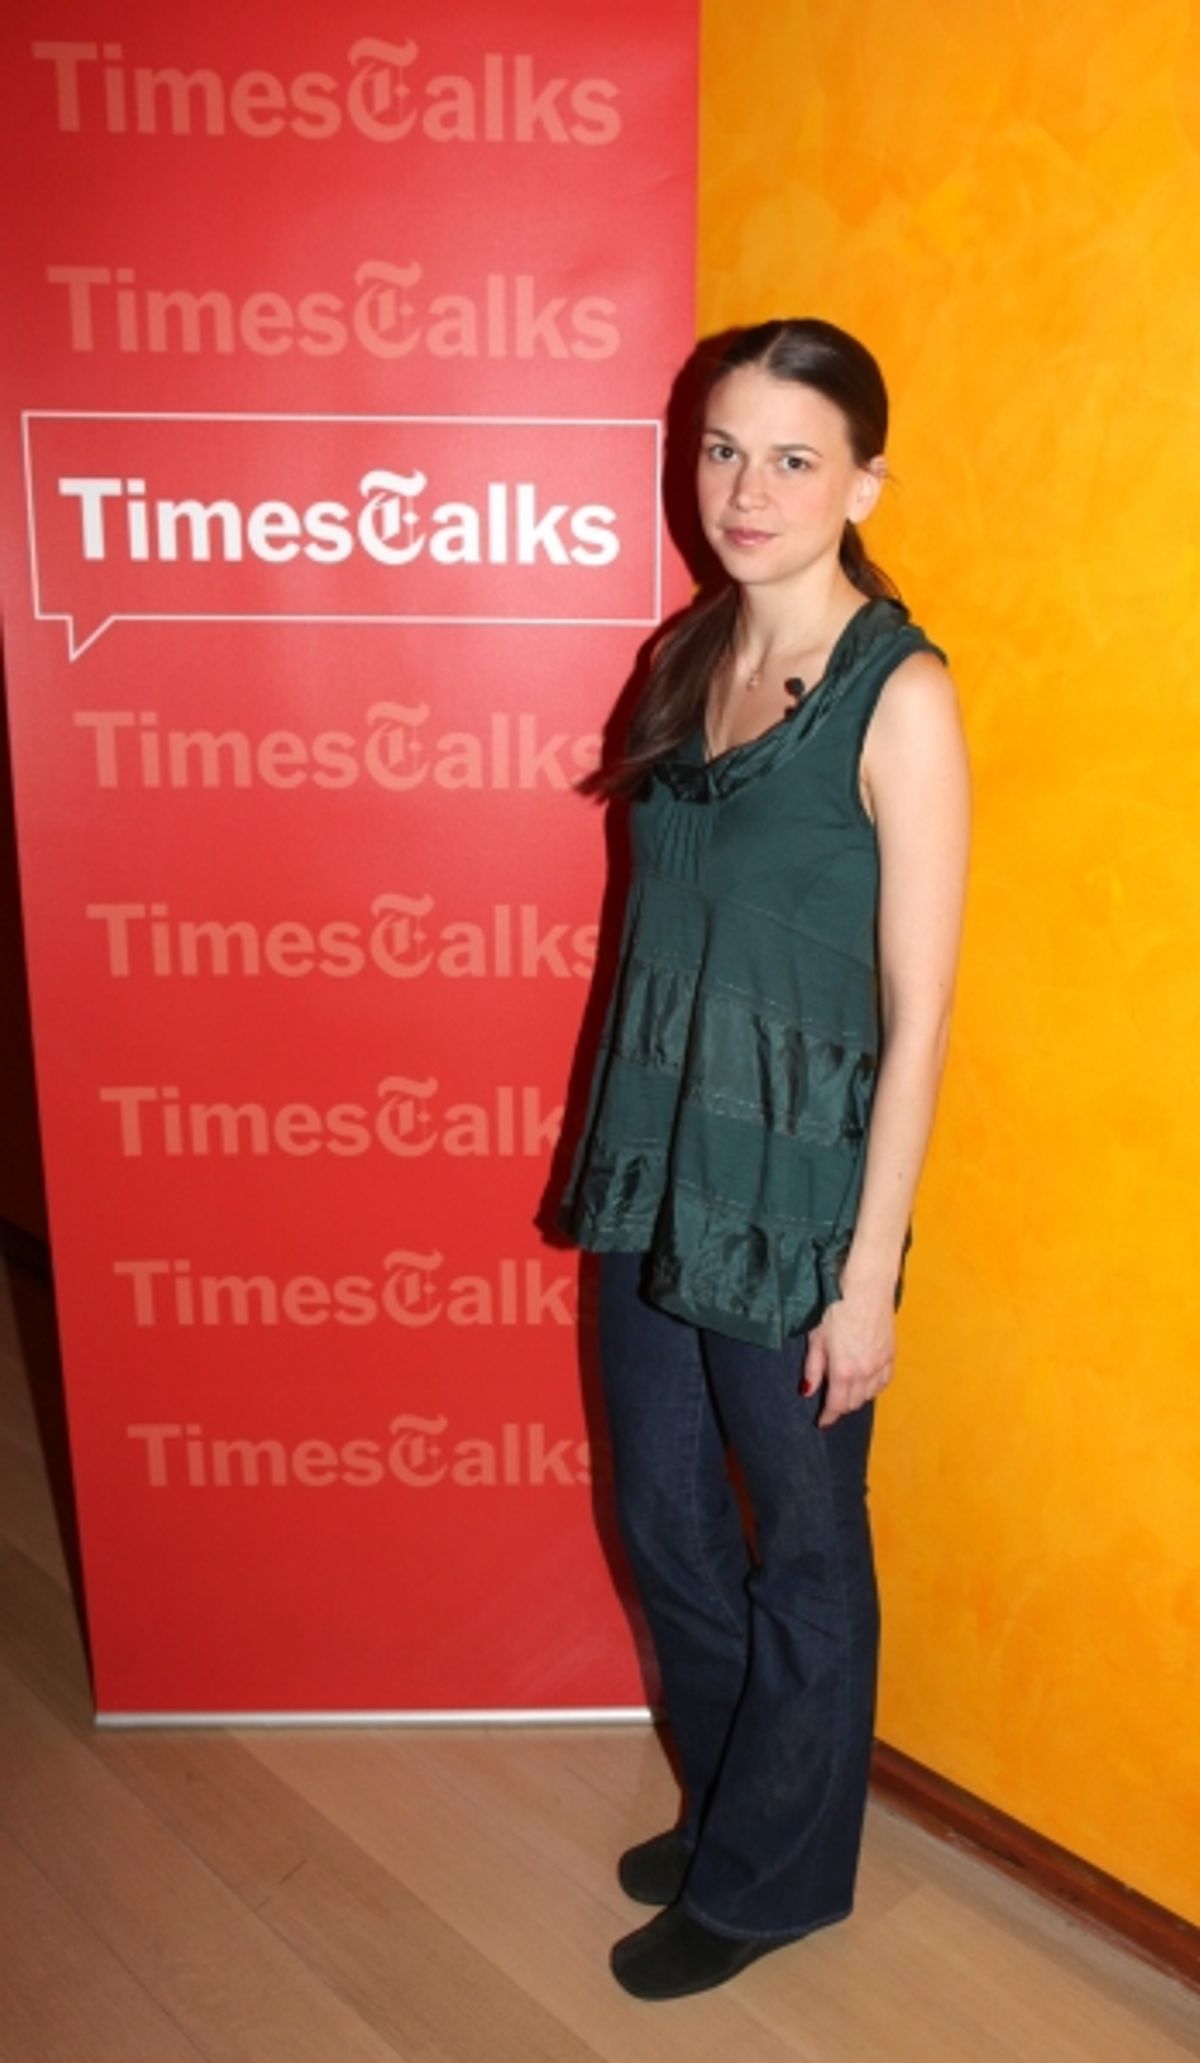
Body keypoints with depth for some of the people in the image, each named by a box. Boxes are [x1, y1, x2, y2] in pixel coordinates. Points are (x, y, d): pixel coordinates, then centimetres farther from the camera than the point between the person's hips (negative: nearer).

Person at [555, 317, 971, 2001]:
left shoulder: (899, 695, -15)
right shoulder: (690, 658, 5)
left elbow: (917, 1011, -14)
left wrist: (869, 1273, -13)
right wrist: (622, 1150, 13)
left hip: (799, 1187, -7)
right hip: (654, 1164, 7)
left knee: (802, 1548, 14)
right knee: (663, 1516, 21)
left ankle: (771, 1874, 40)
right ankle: (731, 1801, 48)